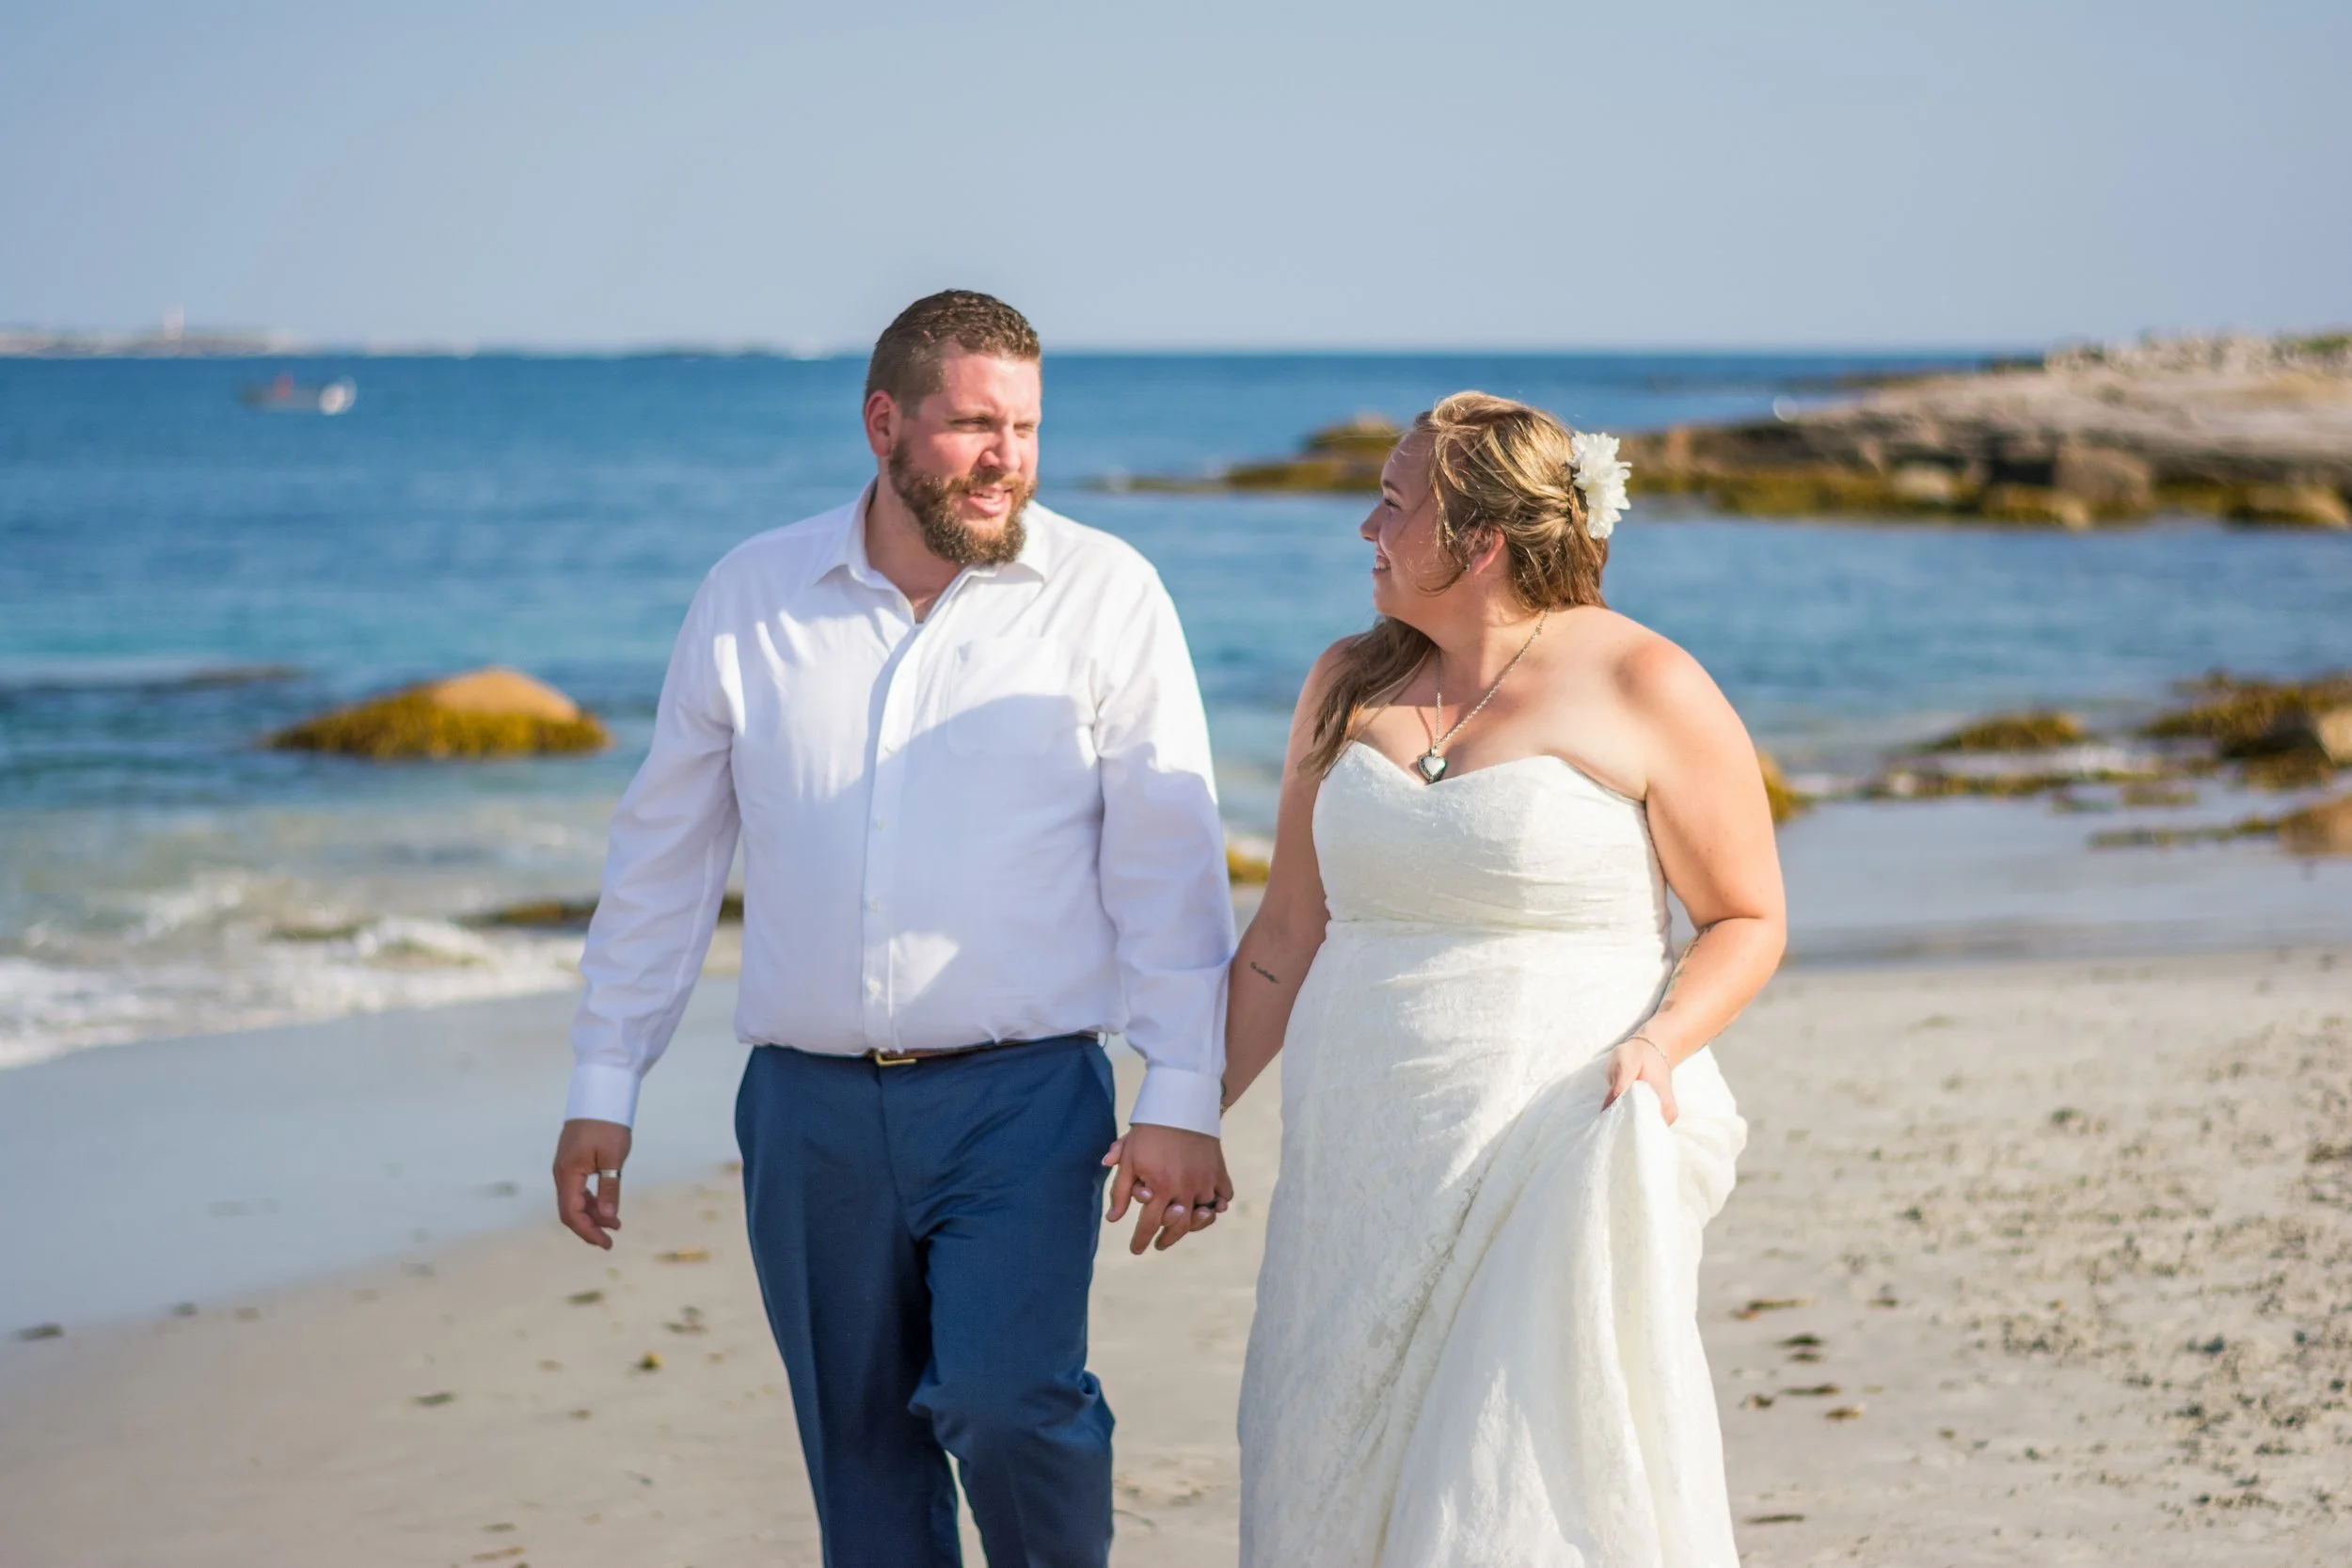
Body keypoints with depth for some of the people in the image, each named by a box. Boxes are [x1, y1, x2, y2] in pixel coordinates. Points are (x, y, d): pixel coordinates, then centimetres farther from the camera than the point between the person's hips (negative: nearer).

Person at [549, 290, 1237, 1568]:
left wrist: (1181, 1097, -9)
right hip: (808, 1110, 3)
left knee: (1005, 1401, -19)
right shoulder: (750, 596, 6)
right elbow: (663, 851, 13)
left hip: (1021, 1095, -3)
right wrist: (602, 1081, 11)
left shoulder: (1104, 593, -1)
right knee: (861, 1463, 9)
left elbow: (1168, 856, -3)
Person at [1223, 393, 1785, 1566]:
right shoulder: (1349, 686, 11)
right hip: (1358, 1174, 5)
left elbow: (1748, 920, 1)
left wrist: (1661, 1042, -16)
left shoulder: (1644, 689, -5)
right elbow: (1288, 936, 16)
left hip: (1553, 1154, -5)